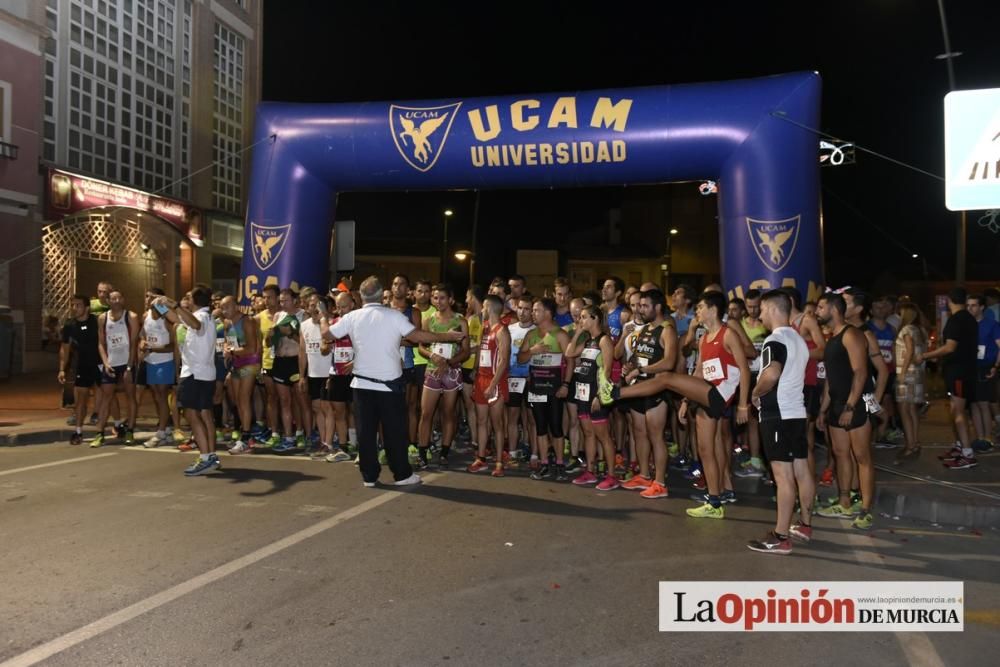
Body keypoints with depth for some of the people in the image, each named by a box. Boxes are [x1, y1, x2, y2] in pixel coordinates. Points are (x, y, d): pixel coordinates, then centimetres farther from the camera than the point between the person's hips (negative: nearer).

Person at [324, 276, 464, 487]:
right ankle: (402, 474, 12)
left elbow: (327, 335, 9)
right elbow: (417, 335, -15)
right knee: (395, 430, 6)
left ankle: (369, 475, 11)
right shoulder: (393, 315, -8)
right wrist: (448, 336, -7)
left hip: (363, 383, 3)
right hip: (389, 383, -2)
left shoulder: (352, 317, 1)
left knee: (366, 431, 7)